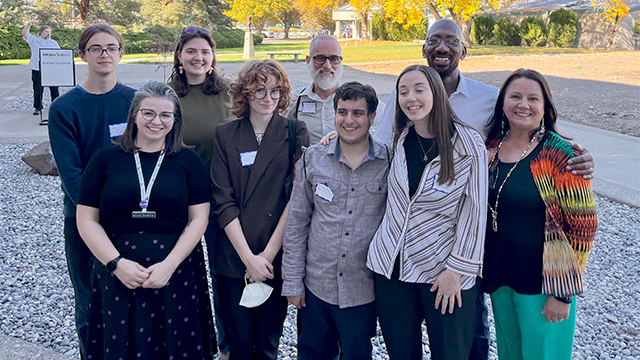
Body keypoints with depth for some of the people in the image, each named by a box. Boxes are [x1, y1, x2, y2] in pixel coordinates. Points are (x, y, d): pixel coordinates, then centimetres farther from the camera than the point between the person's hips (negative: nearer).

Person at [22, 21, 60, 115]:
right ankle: (38, 108, 6)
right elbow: (24, 34, -6)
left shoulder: (53, 43, 15)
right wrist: (28, 25, -22)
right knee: (38, 89, -1)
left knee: (54, 89, 3)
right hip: (37, 69, -2)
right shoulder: (34, 40, 8)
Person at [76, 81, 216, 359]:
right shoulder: (105, 159, 4)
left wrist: (169, 265, -13)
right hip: (117, 275, 0)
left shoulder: (188, 161, 3)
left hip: (177, 271, 0)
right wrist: (117, 263, -11)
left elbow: (199, 219, -2)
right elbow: (87, 221, 1)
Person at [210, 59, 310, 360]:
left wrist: (269, 253, -12)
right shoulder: (225, 135, 3)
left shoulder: (294, 132, 1)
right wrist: (249, 258, -11)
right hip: (233, 257, 1)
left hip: (277, 257, 0)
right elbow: (223, 201, -3)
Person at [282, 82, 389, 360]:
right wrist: (292, 281, 1)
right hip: (315, 286, 1)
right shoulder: (313, 159, -2)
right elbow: (296, 223, 2)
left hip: (363, 291, -1)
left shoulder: (389, 163, -7)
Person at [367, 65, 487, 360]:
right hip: (391, 265, 4)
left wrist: (456, 270, -10)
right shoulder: (399, 139, 2)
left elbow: (474, 211, -9)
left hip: (442, 269, -3)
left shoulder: (469, 144, -10)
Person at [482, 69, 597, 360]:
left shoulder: (560, 156, -15)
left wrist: (562, 293, -15)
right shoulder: (491, 147, 1)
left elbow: (581, 226, -14)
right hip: (499, 277, 5)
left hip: (542, 284, -5)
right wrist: (484, 268, 9)